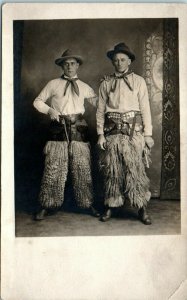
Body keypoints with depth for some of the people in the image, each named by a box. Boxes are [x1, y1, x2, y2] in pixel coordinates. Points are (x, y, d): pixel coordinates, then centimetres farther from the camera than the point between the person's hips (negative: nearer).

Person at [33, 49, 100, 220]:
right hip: (59, 128, -1)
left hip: (79, 128, 2)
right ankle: (46, 206, 8)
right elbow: (38, 101, 12)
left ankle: (88, 204, 16)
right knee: (53, 169, -3)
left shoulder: (84, 87, 14)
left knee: (83, 169, 3)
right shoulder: (53, 84, 9)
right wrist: (50, 110, -5)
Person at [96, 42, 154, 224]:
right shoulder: (106, 83, 10)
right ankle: (111, 206, 16)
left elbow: (145, 109, 5)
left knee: (135, 170, -3)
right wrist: (100, 133, 1)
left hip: (134, 131, -1)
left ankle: (142, 209, 6)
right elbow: (100, 110, 9)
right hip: (112, 132, 1)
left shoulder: (138, 81, 7)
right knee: (112, 170, 4)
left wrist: (148, 134, 0)